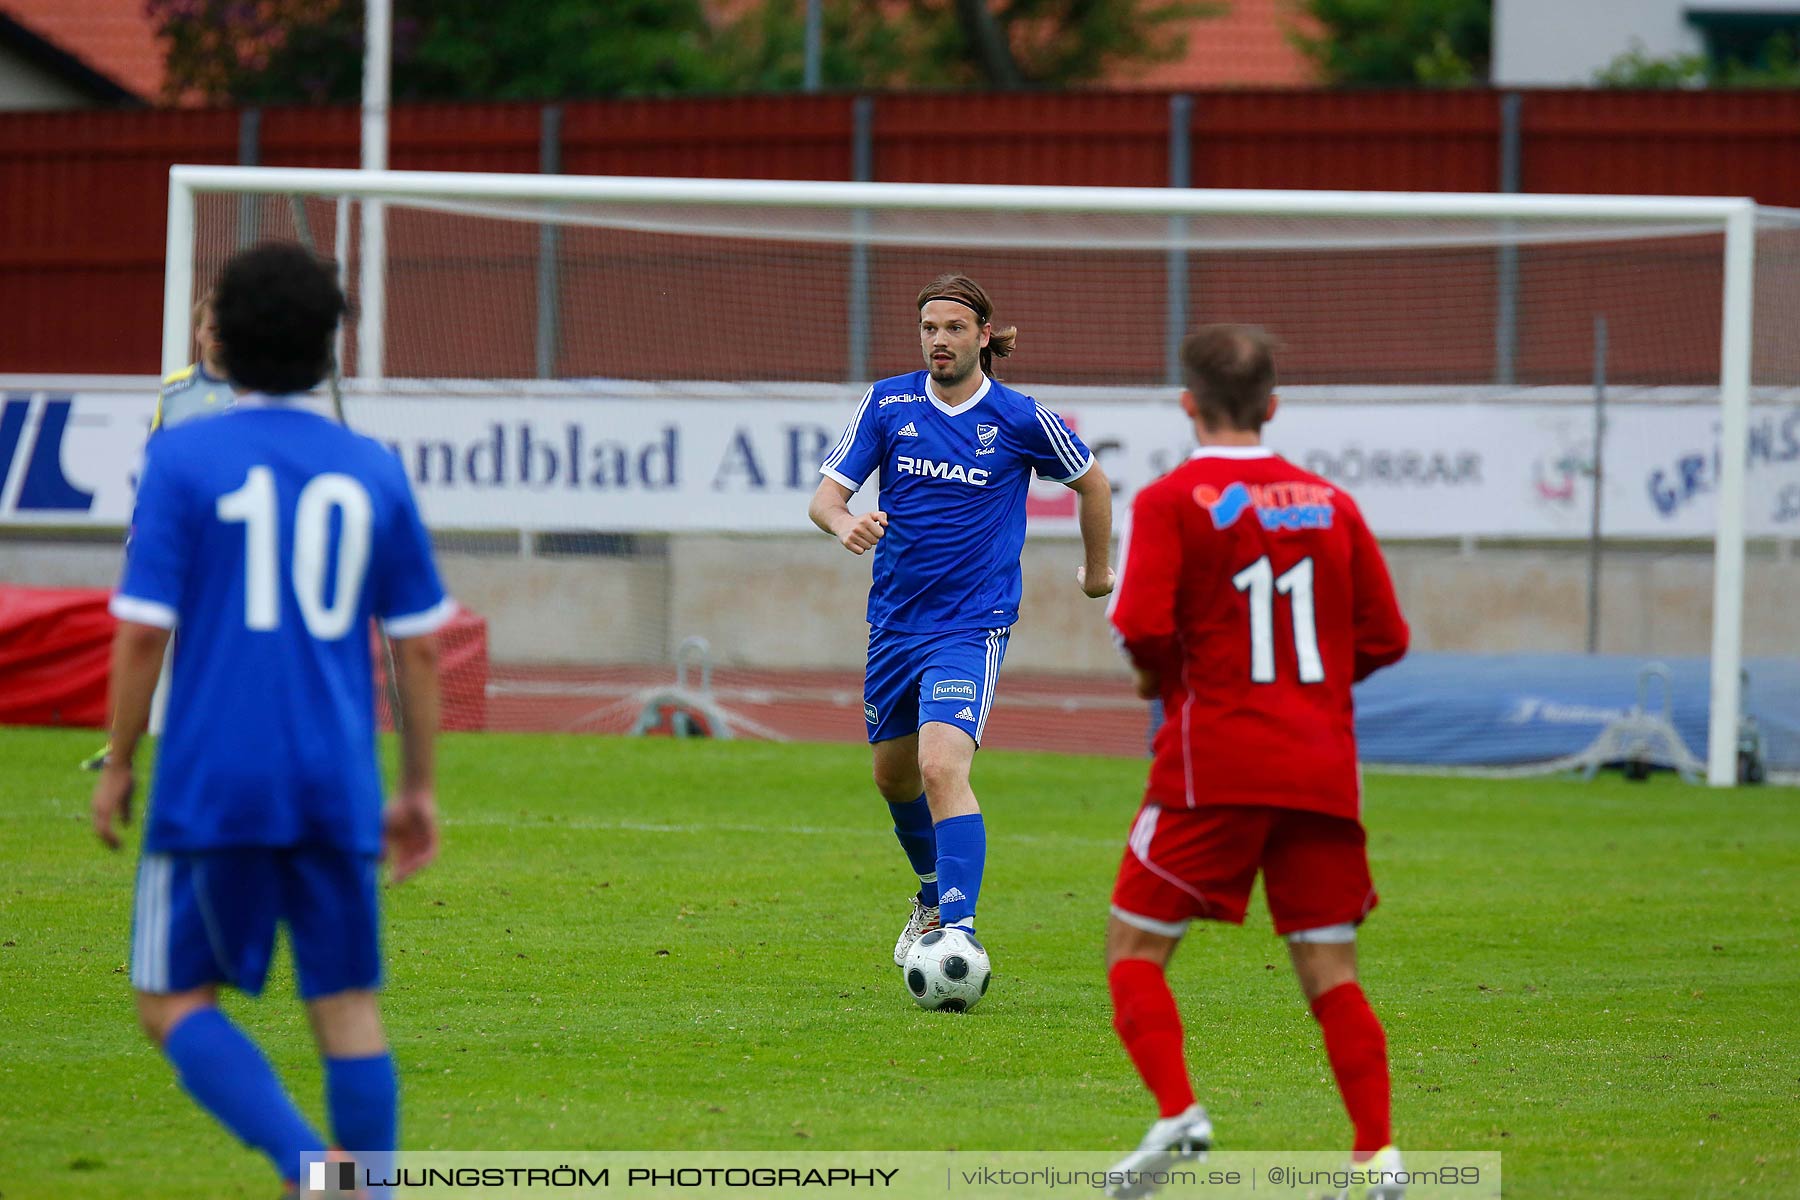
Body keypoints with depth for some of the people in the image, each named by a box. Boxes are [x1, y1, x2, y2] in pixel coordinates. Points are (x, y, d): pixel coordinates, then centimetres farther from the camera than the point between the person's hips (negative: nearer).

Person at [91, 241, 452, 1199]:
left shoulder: (184, 459, -5)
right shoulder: (373, 471, 6)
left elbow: (143, 631, -8)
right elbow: (420, 646, 8)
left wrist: (118, 765, 3)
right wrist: (418, 788, 16)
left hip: (213, 787, -3)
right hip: (337, 791, 3)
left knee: (173, 1001, 5)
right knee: (348, 1008, 8)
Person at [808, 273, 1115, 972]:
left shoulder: (1019, 418, -7)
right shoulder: (888, 404, 0)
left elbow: (1091, 481, 11)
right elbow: (826, 496, -3)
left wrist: (1096, 570, 21)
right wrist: (844, 524, -26)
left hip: (971, 623, -5)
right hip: (894, 619, 5)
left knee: (942, 768, -24)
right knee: (893, 776, 18)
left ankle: (959, 932, -28)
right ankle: (934, 893, 45)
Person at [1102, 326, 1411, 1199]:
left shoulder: (1170, 501, -4)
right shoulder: (1329, 504, 10)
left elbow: (1143, 626, -16)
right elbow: (1383, 638, 10)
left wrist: (1158, 677, 5)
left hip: (1213, 765, -4)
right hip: (1322, 767, 4)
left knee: (1135, 946, 5)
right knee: (1329, 970, 6)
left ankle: (1177, 1113, -14)